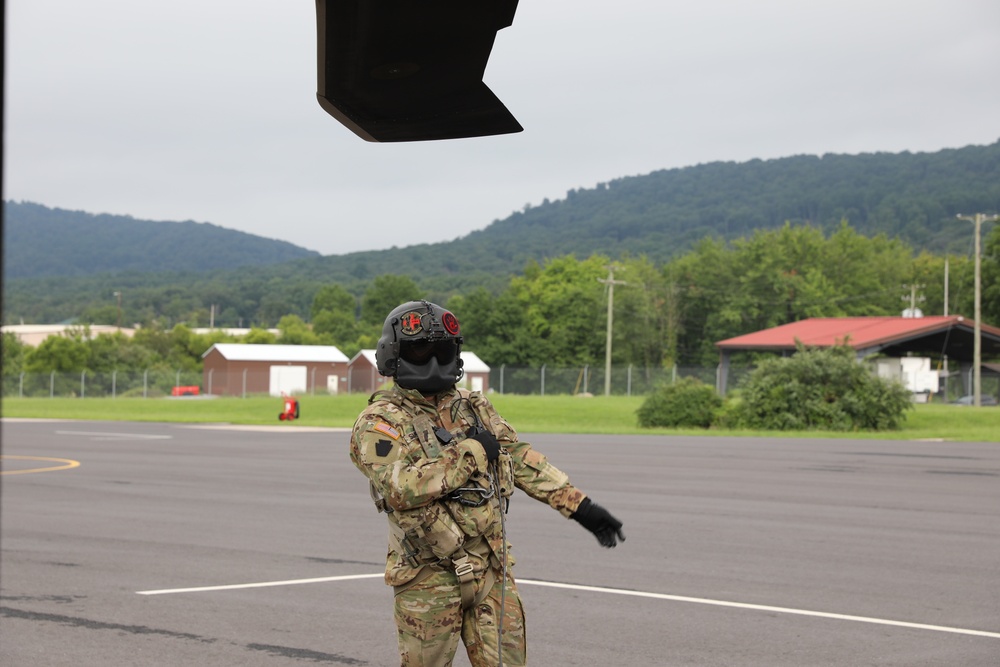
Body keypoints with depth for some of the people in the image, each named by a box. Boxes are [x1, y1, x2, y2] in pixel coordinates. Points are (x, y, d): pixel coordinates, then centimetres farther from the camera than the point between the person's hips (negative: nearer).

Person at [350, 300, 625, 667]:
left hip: (493, 569, 5)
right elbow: (402, 488, -25)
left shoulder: (474, 408, 12)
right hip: (430, 577, -5)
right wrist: (471, 451, -17)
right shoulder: (379, 423, -9)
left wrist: (579, 505, 6)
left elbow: (523, 460, 14)